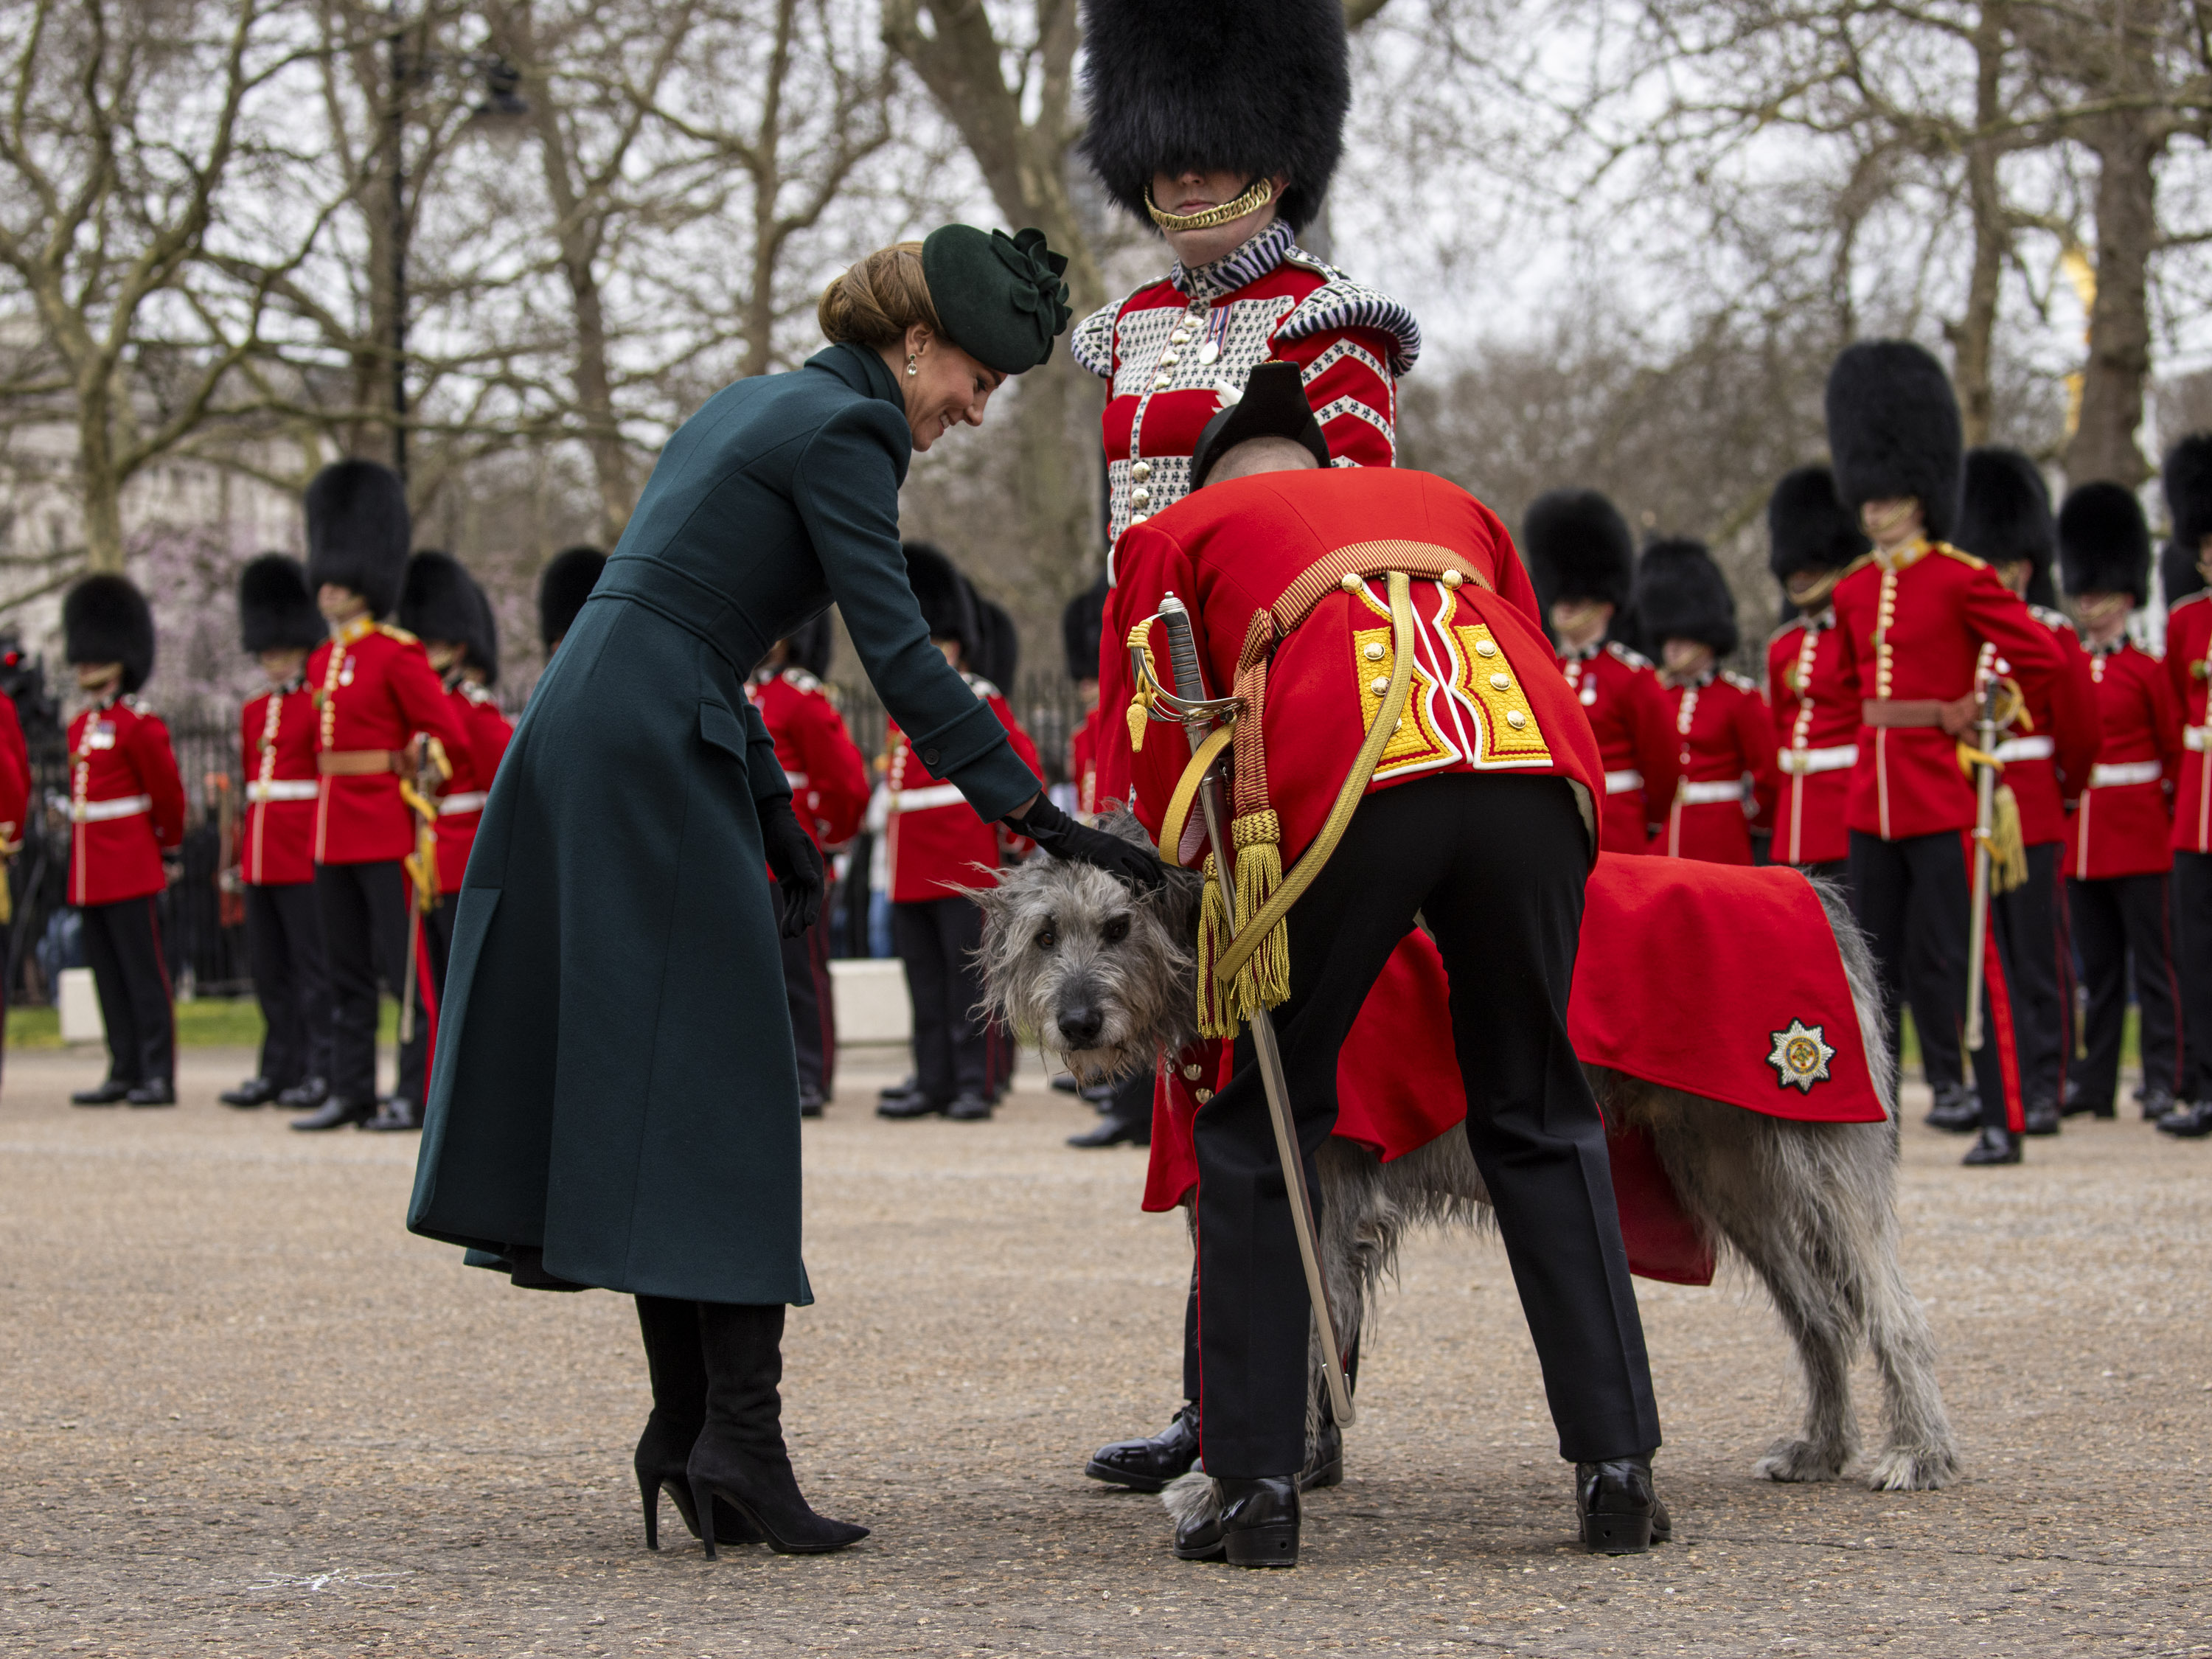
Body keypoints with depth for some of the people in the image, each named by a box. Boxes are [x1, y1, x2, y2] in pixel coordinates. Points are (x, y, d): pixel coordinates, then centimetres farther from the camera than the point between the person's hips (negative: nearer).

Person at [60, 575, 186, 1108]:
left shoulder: (140, 725, -8)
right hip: (88, 873, 8)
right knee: (108, 978, 9)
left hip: (131, 871, -8)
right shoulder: (80, 726, 15)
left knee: (145, 974, -5)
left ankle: (158, 1077, -4)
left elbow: (167, 794, -1)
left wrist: (166, 843, 11)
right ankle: (125, 1073, 13)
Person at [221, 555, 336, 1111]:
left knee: (311, 964, -5)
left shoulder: (319, 707, -3)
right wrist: (241, 855, 16)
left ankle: (320, 1072, -2)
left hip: (305, 851, -7)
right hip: (261, 852, 7)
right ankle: (278, 1070, 14)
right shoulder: (254, 713, 16)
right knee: (269, 966, 9)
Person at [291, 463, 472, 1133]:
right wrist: (334, 794, 14)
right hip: (334, 832, 8)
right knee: (347, 972, 10)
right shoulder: (323, 661, 13)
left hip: (386, 828, -8)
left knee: (404, 964, -5)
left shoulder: (397, 655, -9)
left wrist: (406, 777, -3)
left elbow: (449, 737, -10)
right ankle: (351, 1091, 14)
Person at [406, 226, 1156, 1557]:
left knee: (636, 1093, 9)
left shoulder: (753, 406, 21)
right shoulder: (843, 434, -7)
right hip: (654, 762, -10)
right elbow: (900, 655, -16)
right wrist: (1038, 816, -16)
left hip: (576, 739, 10)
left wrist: (776, 816, 22)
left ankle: (689, 1428, 11)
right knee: (722, 1096, -8)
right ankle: (738, 1436, -9)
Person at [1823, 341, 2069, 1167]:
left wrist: (1973, 711, -7)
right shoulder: (1853, 592, 11)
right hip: (1872, 798, 7)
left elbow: (2042, 657, -12)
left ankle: (2003, 1123, -3)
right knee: (1872, 965, 9)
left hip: (1941, 797, -7)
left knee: (1965, 960, -6)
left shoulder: (1963, 580, -8)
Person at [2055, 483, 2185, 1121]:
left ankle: (2164, 1083, -1)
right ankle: (2095, 1082, 12)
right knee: (2097, 966, 9)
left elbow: (2176, 750, 1)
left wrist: (2173, 808, -1)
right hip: (2079, 837, 5)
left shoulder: (2148, 670, -1)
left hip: (2140, 835, -4)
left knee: (2153, 963, -2)